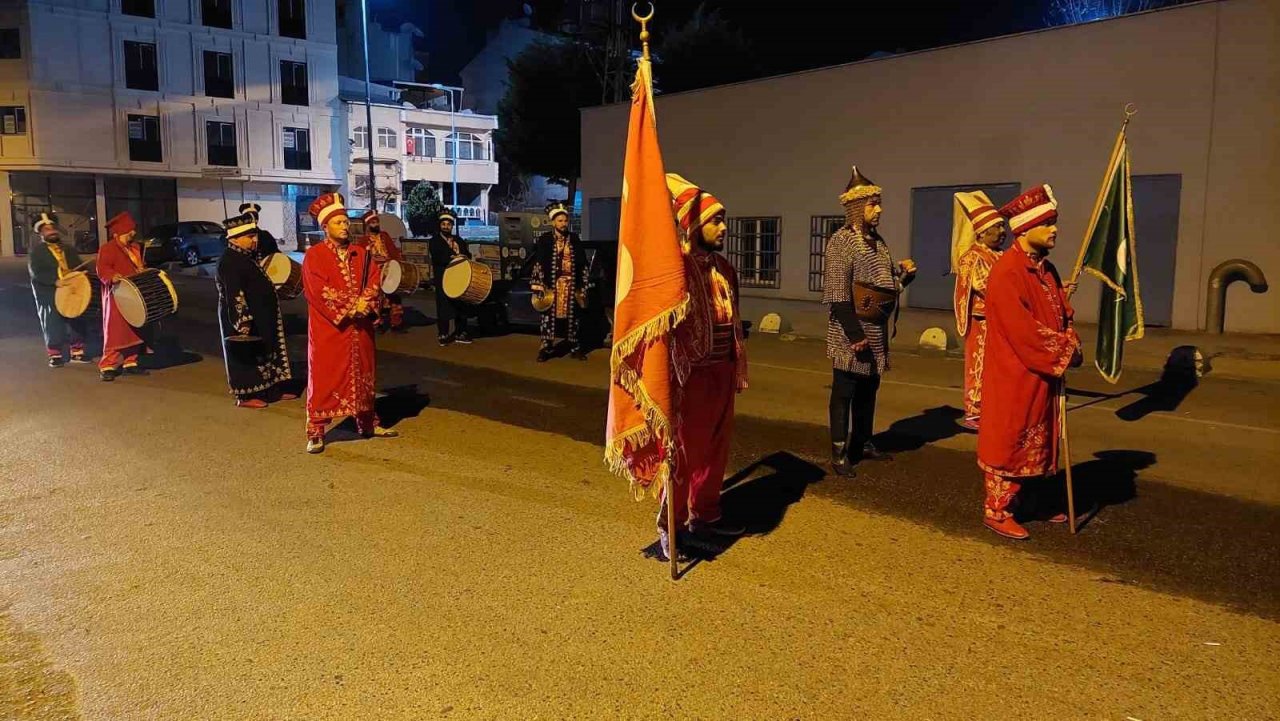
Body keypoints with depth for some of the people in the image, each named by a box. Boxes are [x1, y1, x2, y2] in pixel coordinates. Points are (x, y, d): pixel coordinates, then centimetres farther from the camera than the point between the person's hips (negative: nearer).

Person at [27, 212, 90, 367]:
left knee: (76, 322, 6)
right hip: (48, 294, -4)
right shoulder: (36, 250, 2)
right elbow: (35, 272, -11)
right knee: (53, 324, -3)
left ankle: (77, 352, 18)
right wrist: (55, 281, -24)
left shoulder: (69, 249, 17)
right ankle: (54, 355, 7)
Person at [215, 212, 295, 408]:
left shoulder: (245, 258, 11)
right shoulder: (230, 262, -20)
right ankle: (246, 395, 9)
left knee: (265, 353, 15)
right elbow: (234, 295, -26)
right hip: (244, 320, -10)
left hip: (259, 320, 10)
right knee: (246, 356, 0)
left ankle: (272, 390, 24)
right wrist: (242, 321, -29)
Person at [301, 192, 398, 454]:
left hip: (360, 328, 5)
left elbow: (374, 282, 2)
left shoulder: (361, 253, 10)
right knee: (324, 378, -3)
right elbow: (319, 292, -15)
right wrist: (350, 308, -18)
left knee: (362, 375, 15)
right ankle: (316, 433, 3)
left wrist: (365, 303, -18)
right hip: (328, 328, -5)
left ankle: (368, 423, 28)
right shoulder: (314, 256, -6)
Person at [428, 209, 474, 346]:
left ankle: (460, 333, 17)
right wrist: (452, 258, -24)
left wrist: (462, 256, -13)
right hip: (443, 279, -5)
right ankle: (443, 335, 3)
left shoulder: (459, 240, 17)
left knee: (461, 305, 8)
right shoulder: (434, 241, 1)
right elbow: (437, 258, -15)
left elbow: (468, 254, 9)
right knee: (444, 306, -4)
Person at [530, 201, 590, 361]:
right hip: (552, 285, -2)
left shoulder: (574, 239, 7)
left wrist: (583, 285, 5)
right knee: (549, 315, -1)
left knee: (572, 316, 8)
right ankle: (547, 347, 8)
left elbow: (583, 263, 9)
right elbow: (538, 263, -3)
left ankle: (575, 347, 17)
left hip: (571, 285, 2)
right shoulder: (544, 239, -1)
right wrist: (538, 285, -10)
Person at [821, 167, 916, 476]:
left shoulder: (877, 241, 13)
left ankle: (862, 443, 30)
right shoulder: (841, 242, -13)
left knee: (868, 390, 17)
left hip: (877, 332, 8)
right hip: (851, 334, -8)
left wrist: (903, 273, 2)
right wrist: (854, 334, -23)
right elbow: (837, 296, -19)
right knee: (844, 393, -1)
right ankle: (840, 453, 7)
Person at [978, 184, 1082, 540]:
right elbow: (1022, 331, -24)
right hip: (1014, 377, -9)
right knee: (1009, 443, 0)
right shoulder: (1006, 273, -20)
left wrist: (1071, 345, -6)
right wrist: (1064, 353, -15)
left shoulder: (1047, 269, 10)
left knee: (1038, 443, 18)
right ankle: (997, 511, 12)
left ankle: (1032, 503, 32)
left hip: (1043, 376, 9)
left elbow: (1063, 314, 14)